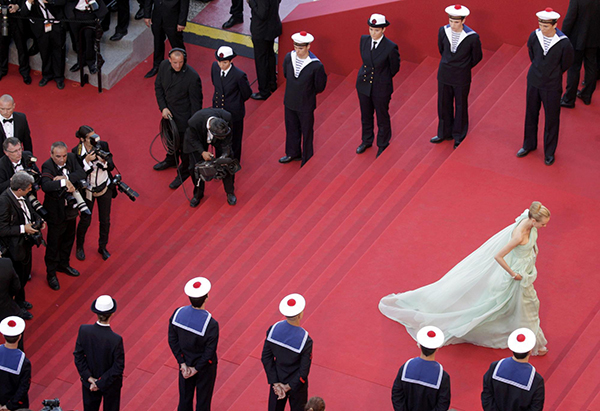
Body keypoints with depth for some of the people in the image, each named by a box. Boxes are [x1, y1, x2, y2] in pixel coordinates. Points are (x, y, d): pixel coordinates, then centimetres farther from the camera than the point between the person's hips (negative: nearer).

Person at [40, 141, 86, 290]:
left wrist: (66, 178, -32)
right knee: (53, 243, 7)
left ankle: (63, 264, 47)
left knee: (68, 238, 25)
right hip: (56, 211, -6)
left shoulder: (71, 158, -8)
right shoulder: (47, 166, -25)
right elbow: (45, 185, -42)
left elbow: (82, 174, -20)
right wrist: (64, 183, -49)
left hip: (71, 209, 6)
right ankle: (51, 273, 25)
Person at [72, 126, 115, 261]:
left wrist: (104, 161, -29)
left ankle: (103, 247, 33)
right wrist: (86, 161, -33)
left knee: (105, 220, 11)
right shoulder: (76, 152, -18)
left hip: (105, 188, 2)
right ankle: (79, 247, 34)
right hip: (87, 190, -2)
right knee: (85, 220, 10)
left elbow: (111, 166, -8)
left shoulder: (102, 146, -13)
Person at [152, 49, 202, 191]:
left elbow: (196, 102, -22)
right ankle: (171, 160, 58)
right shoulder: (164, 66, -16)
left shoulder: (192, 77, -32)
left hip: (183, 117, -6)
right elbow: (158, 86, 1)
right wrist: (163, 107, -9)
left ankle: (184, 171, 39)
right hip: (168, 112, 6)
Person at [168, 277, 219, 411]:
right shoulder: (211, 324, -30)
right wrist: (196, 369, -8)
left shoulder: (178, 313, -17)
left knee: (184, 400, 19)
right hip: (204, 368, -4)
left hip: (186, 363, 4)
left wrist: (182, 363, -5)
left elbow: (172, 340, -9)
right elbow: (209, 351, -22)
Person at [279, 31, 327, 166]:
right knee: (291, 129, 24)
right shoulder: (289, 57, -13)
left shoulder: (316, 66, -27)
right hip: (290, 102, 4)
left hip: (306, 105, -4)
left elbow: (319, 87, -11)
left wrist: (307, 93, 1)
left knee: (306, 131, 15)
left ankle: (307, 158, 35)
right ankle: (293, 153, 47)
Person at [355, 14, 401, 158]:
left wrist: (382, 79, 7)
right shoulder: (364, 40, -10)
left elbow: (394, 68, -6)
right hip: (364, 84, 4)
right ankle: (367, 140, 45)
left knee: (382, 117, 15)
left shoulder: (391, 47, -24)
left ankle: (383, 145, 37)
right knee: (365, 115, 22)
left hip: (381, 87, -4)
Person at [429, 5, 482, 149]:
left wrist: (464, 68, 9)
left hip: (461, 78, -3)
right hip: (444, 75, 3)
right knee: (443, 105, 15)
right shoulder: (443, 31, -10)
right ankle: (445, 133, 33)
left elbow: (477, 56, -2)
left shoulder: (472, 37, -20)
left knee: (461, 106, 12)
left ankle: (459, 136, 28)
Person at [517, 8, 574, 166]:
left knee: (551, 119, 10)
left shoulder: (564, 43, -23)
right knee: (531, 115, 20)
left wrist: (553, 75, 7)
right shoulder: (534, 36, -14)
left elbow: (566, 63, -4)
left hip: (551, 86, -3)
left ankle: (549, 152, 28)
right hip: (533, 82, 3)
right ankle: (529, 144, 41)